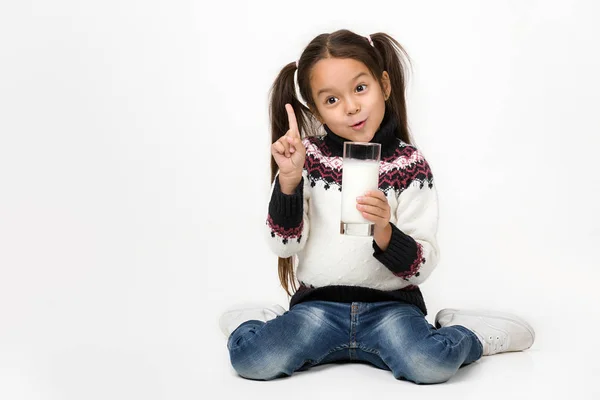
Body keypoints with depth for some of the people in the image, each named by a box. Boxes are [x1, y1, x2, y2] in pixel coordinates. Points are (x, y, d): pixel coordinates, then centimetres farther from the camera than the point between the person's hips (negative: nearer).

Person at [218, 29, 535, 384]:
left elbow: (423, 266, -3)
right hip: (319, 303, 1)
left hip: (390, 304, -1)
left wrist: (384, 232, -23)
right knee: (251, 357, -26)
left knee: (433, 363, -30)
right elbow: (285, 245, -3)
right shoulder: (308, 158, 3)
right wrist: (289, 181, -16)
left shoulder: (409, 164, 0)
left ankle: (463, 332, 3)